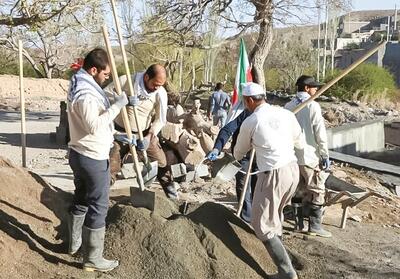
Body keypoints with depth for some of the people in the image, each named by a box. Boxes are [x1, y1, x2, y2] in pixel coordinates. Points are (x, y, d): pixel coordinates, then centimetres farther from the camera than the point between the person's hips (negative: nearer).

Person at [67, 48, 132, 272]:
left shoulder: (81, 87, 10)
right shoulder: (86, 94, -24)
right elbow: (94, 126, -33)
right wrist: (117, 106, -29)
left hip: (80, 154, 10)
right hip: (93, 158, -10)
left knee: (81, 200, 22)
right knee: (98, 207, -1)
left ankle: (75, 243, 37)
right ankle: (93, 259, 8)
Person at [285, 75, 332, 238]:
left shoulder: (288, 106, 6)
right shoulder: (313, 106, -12)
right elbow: (320, 133, -14)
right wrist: (325, 155, -7)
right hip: (310, 155, -6)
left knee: (300, 190, 16)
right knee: (316, 191, 4)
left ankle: (299, 221, 20)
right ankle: (315, 225, 6)